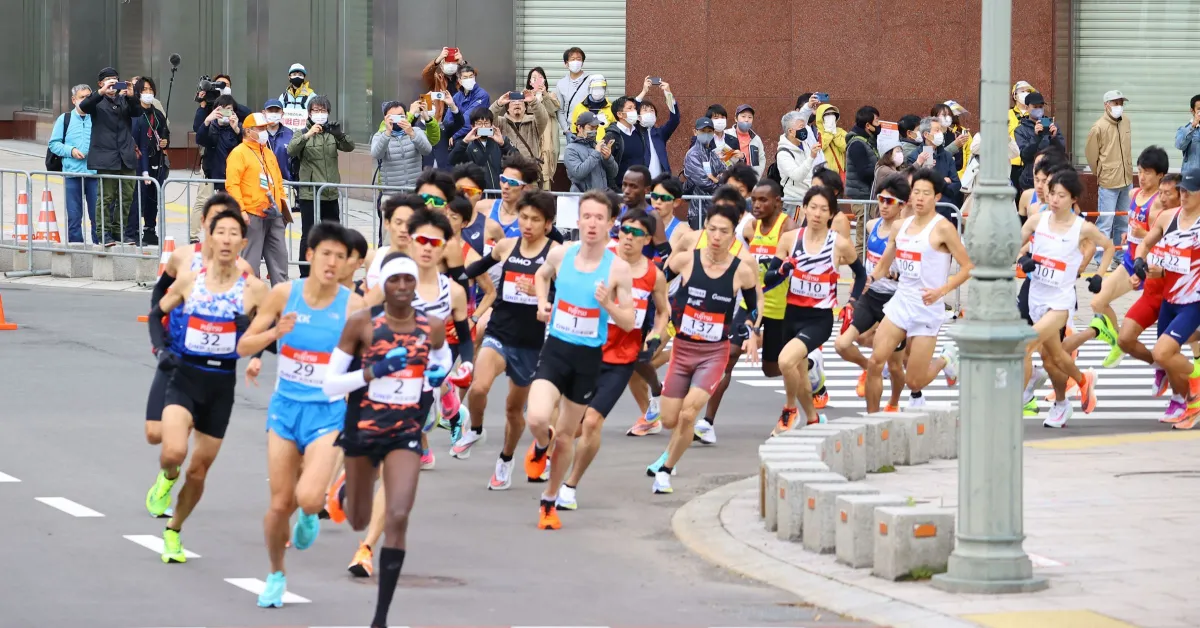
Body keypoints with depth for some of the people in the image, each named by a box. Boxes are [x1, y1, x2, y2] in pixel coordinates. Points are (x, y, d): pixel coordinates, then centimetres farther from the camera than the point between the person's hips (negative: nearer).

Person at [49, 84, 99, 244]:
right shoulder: (64, 120, 8)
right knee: (74, 215, 5)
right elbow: (54, 144, 7)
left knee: (97, 214, -1)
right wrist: (70, 151, -8)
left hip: (94, 172, -1)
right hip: (72, 172, 1)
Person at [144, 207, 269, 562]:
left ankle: (174, 531, 32)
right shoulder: (189, 281, 0)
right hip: (185, 377, -1)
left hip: (222, 384, 1)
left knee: (198, 470, 9)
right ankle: (166, 479, 11)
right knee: (174, 451, -25)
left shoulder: (254, 289, -4)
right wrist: (161, 347, -1)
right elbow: (157, 313, 15)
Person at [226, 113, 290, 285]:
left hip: (274, 214, 8)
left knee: (279, 256, 9)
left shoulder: (268, 153, 18)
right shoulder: (239, 153, -6)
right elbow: (232, 184, -14)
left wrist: (283, 203, 17)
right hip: (252, 214, -8)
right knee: (251, 258, -4)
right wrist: (240, 210, -21)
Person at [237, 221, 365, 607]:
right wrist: (275, 332, -20)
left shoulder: (353, 304, -10)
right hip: (286, 406, 2)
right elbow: (243, 347, -1)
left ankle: (309, 516, 16)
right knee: (280, 504, 5)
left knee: (308, 498, -22)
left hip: (328, 412, -2)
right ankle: (276, 576, 30)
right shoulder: (284, 294, -5)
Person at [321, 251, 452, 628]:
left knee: (398, 519, -17)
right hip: (363, 429, 0)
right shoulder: (361, 323, -11)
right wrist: (374, 371, -25)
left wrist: (438, 376, -2)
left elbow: (442, 361, 21)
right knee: (359, 522, 17)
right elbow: (330, 385, -10)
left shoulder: (432, 327, -3)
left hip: (406, 433, 0)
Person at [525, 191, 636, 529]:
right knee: (537, 419, -21)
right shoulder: (561, 254, -2)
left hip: (589, 357, -1)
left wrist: (607, 304, -23)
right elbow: (541, 275, 22)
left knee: (565, 435, 11)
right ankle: (541, 445, 17)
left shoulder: (618, 269, -9)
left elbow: (628, 323, -4)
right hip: (556, 349, 1)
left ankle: (550, 501, 32)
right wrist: (543, 303, 3)